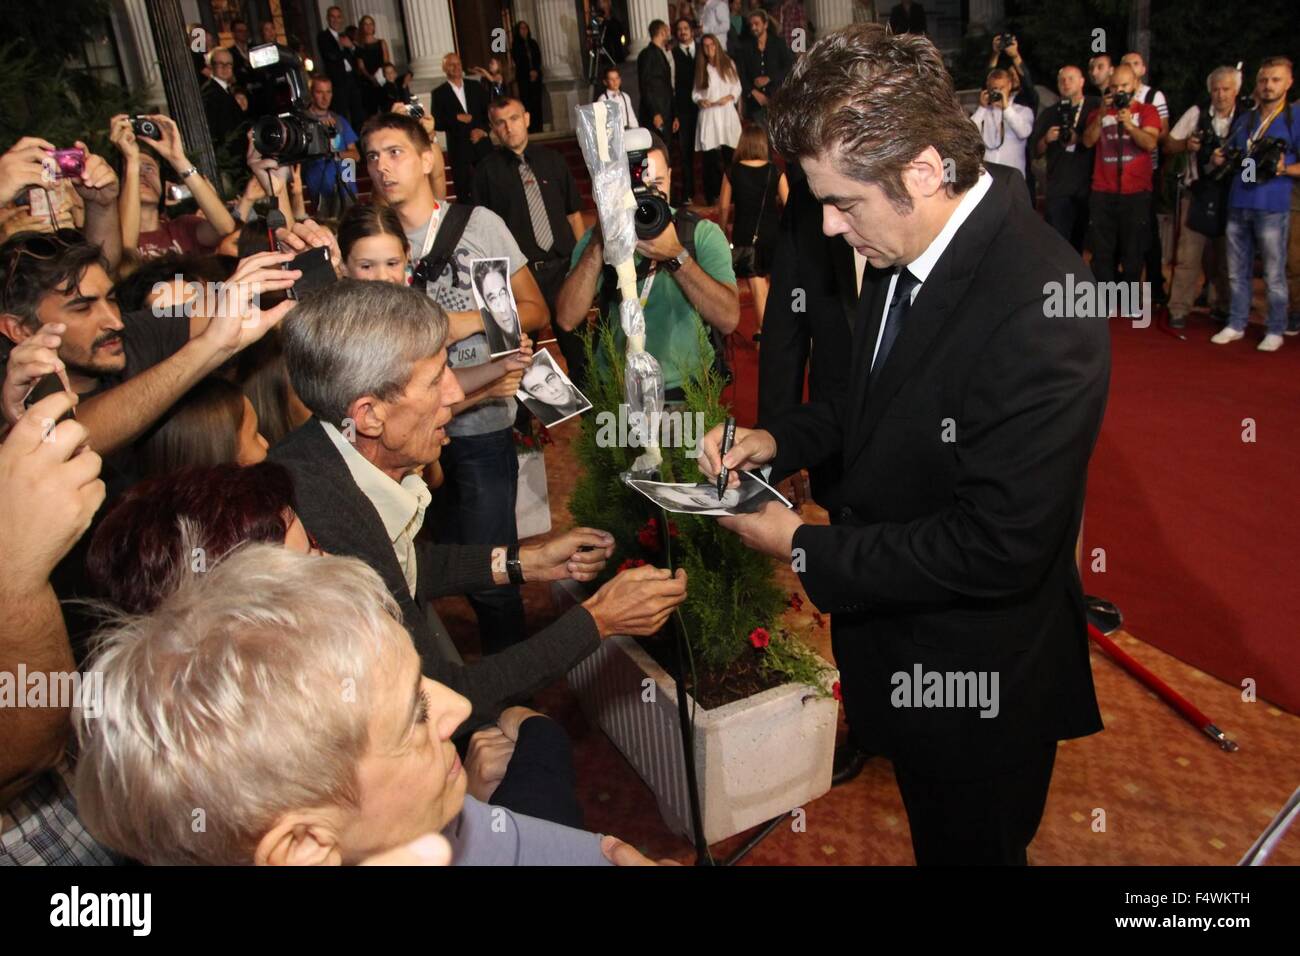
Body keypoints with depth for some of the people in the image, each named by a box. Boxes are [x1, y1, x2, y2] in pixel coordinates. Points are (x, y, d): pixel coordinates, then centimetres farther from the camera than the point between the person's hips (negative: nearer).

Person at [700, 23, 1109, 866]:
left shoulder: (1041, 314, -32)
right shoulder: (906, 250, -5)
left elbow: (995, 548, -29)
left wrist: (805, 548, -21)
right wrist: (780, 440, -5)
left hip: (979, 678, -7)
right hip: (900, 644, 8)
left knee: (971, 844, 19)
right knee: (930, 832, 30)